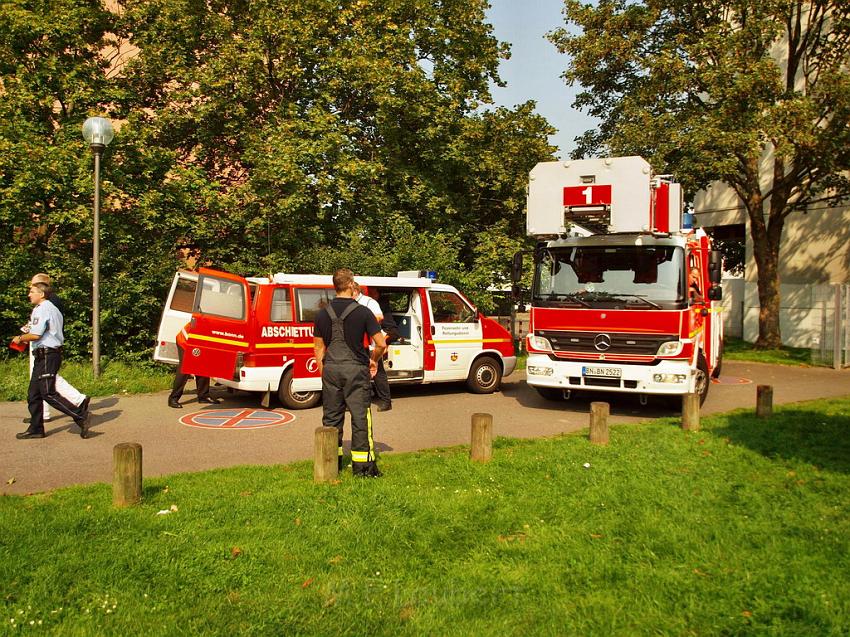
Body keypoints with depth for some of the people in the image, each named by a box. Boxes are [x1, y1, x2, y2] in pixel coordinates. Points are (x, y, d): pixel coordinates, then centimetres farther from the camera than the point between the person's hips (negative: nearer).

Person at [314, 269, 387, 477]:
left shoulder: (323, 313, 5)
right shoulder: (362, 312, -7)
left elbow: (318, 347, 10)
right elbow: (381, 344, -8)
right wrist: (373, 360, 11)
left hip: (331, 369, 4)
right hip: (355, 369, -4)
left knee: (331, 417, 13)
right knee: (360, 417, 1)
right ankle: (362, 465, 3)